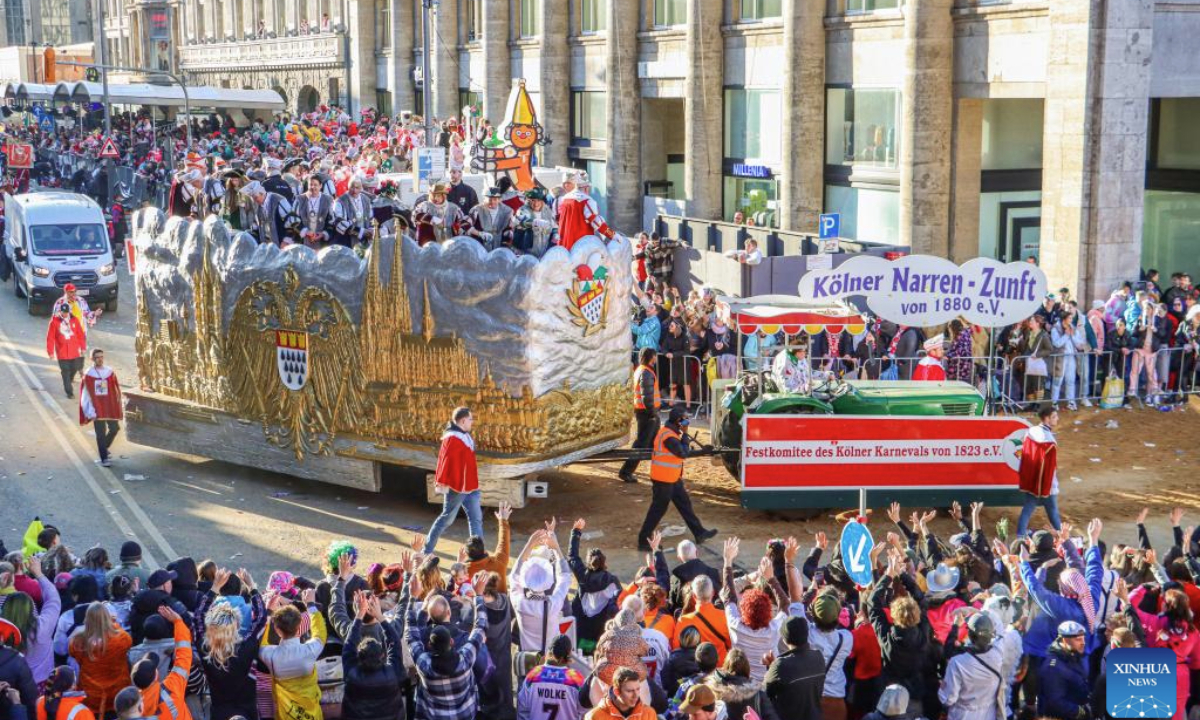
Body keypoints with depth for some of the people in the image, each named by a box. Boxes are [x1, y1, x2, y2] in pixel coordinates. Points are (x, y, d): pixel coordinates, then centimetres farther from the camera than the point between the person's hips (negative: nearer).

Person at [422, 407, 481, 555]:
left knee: (476, 518, 7)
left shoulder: (465, 437, 13)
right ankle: (427, 550, 14)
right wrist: (442, 483, -27)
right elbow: (445, 460, -23)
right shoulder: (453, 438, -18)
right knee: (447, 518, 2)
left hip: (469, 486, 9)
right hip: (456, 487, -9)